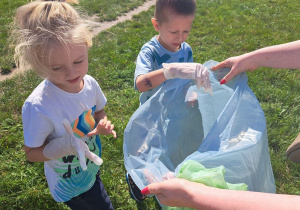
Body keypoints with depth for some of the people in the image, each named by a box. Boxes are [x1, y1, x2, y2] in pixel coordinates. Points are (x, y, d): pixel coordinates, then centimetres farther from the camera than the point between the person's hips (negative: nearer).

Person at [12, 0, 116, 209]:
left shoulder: (90, 83, -17)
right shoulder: (38, 106, -34)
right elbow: (32, 153, -19)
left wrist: (102, 125, -19)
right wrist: (64, 145, -36)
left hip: (93, 167, 6)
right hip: (70, 183, -5)